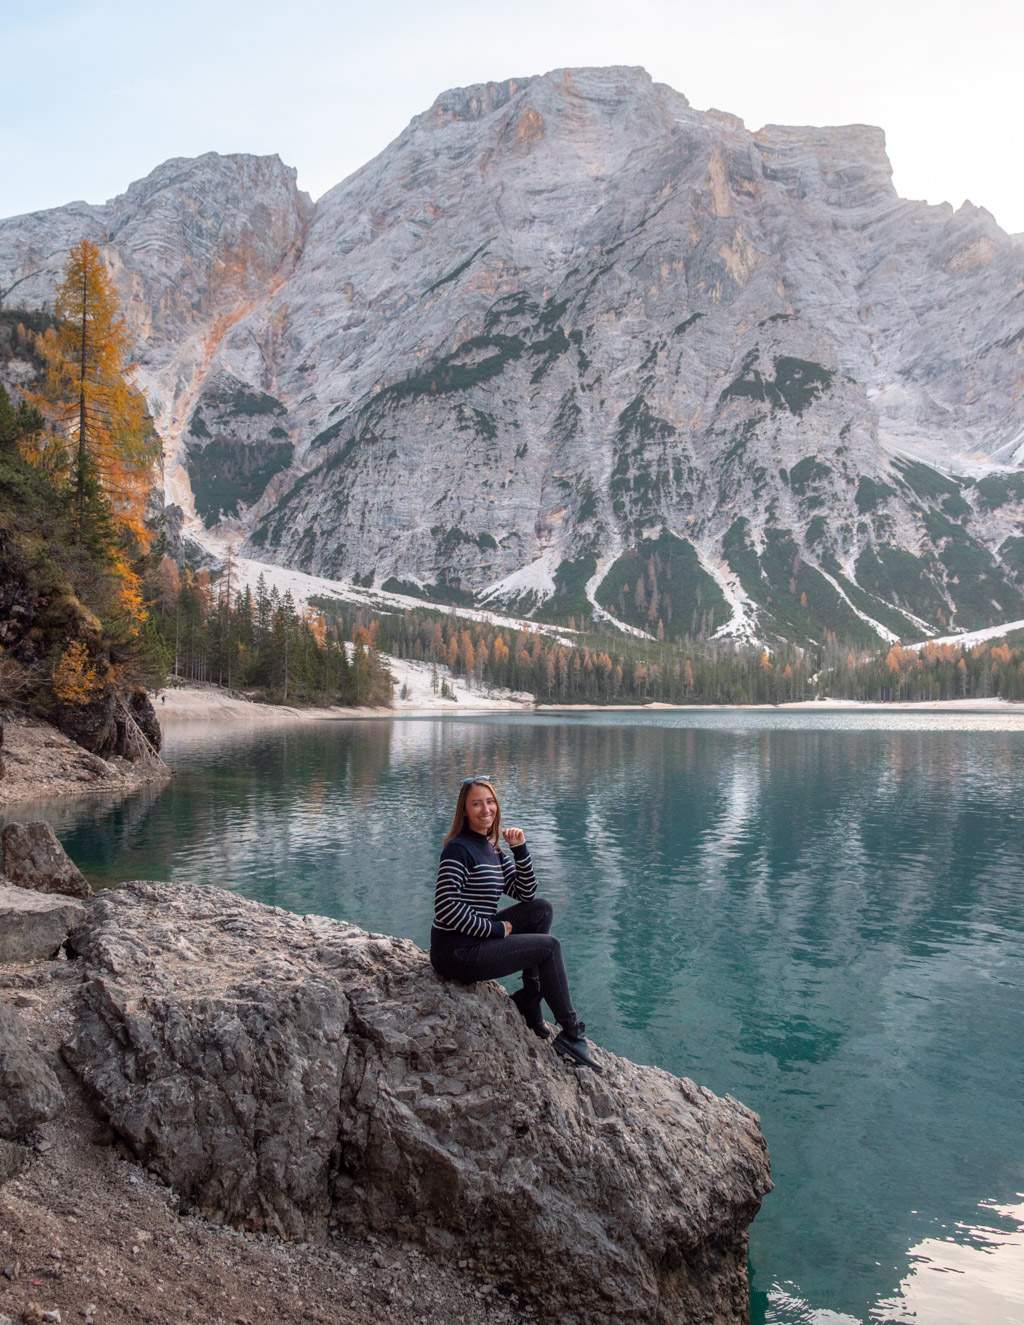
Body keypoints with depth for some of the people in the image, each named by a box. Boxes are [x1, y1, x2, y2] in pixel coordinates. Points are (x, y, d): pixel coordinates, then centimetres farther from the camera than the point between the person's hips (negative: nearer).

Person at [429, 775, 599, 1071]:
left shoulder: (490, 849, 10)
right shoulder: (458, 849, -16)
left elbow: (527, 894, 11)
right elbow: (446, 908, -24)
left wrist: (520, 849, -2)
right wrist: (497, 929, -15)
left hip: (478, 941, 9)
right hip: (457, 954, -9)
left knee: (541, 909, 5)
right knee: (549, 946, -7)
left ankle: (529, 1002, 8)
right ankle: (571, 1034, 6)